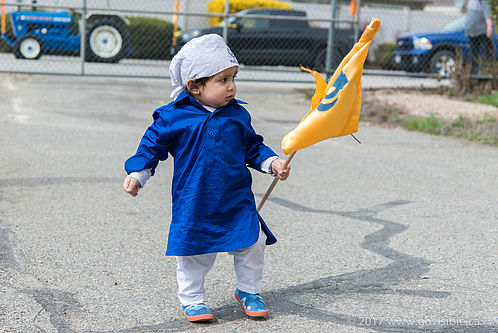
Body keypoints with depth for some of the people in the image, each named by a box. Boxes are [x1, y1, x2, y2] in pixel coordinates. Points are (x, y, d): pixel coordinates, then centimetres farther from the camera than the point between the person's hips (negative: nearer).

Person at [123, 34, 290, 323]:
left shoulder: (238, 114, 3)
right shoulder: (173, 117, -8)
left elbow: (253, 147, 14)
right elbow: (152, 146, 2)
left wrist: (273, 163, 2)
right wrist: (137, 175, -6)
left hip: (237, 201, 3)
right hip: (194, 203, -3)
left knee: (252, 245, 4)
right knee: (194, 251, 4)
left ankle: (249, 290, 27)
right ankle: (192, 299, 24)